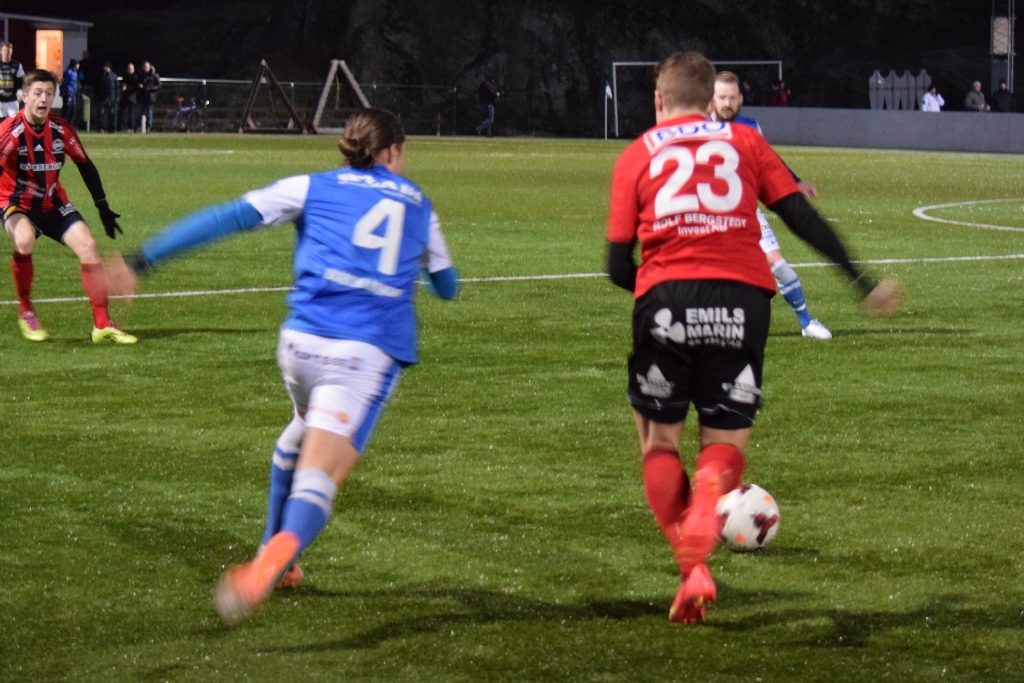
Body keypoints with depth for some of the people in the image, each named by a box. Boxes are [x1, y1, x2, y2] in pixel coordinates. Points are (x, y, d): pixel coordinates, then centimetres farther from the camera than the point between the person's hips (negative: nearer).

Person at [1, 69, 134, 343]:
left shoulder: (61, 130, -8)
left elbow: (86, 166, 5)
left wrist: (103, 208, 7)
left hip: (53, 203, 5)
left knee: (87, 245, -13)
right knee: (25, 239, -35)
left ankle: (102, 325, -8)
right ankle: (25, 313, -13)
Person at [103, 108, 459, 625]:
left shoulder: (313, 189, 14)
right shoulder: (418, 207, 21)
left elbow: (228, 218, 4)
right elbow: (447, 287, 35)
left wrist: (143, 261, 3)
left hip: (304, 339, 1)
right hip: (371, 352, -1)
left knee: (303, 431, 32)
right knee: (320, 475, -13)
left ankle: (274, 558, 39)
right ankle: (277, 555, -44)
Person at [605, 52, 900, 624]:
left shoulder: (637, 156, 14)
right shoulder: (745, 142, 16)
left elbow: (619, 267, 8)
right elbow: (803, 218, 7)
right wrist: (863, 282, 9)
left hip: (665, 300, -1)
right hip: (743, 300, 1)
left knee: (659, 437, 17)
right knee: (725, 441, 12)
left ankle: (693, 568, -3)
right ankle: (700, 528, -21)